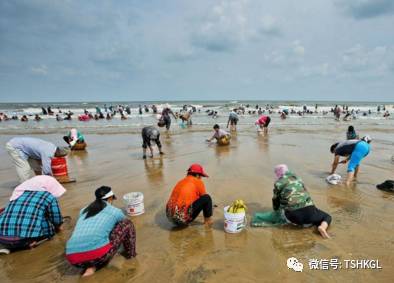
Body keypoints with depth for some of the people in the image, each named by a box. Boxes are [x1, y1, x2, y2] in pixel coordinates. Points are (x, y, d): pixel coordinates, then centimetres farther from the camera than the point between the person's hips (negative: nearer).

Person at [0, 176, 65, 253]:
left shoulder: (19, 193, 22)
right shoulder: (49, 196, 5)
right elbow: (56, 220, 14)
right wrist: (58, 228, 38)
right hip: (27, 238, -7)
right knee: (51, 226, 19)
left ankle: (11, 246, 15)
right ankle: (29, 244, -1)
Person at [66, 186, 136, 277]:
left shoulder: (83, 210, 24)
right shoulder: (115, 211, 13)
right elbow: (125, 224, 36)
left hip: (73, 259, 5)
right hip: (98, 255, -4)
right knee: (127, 223, 15)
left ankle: (92, 266, 15)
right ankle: (130, 253, 31)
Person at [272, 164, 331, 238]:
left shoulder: (278, 183, 6)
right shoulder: (298, 179, 21)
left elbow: (276, 199, 17)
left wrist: (276, 209, 38)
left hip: (293, 214, -2)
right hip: (308, 209, 2)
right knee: (327, 217, 22)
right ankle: (322, 227, -6)